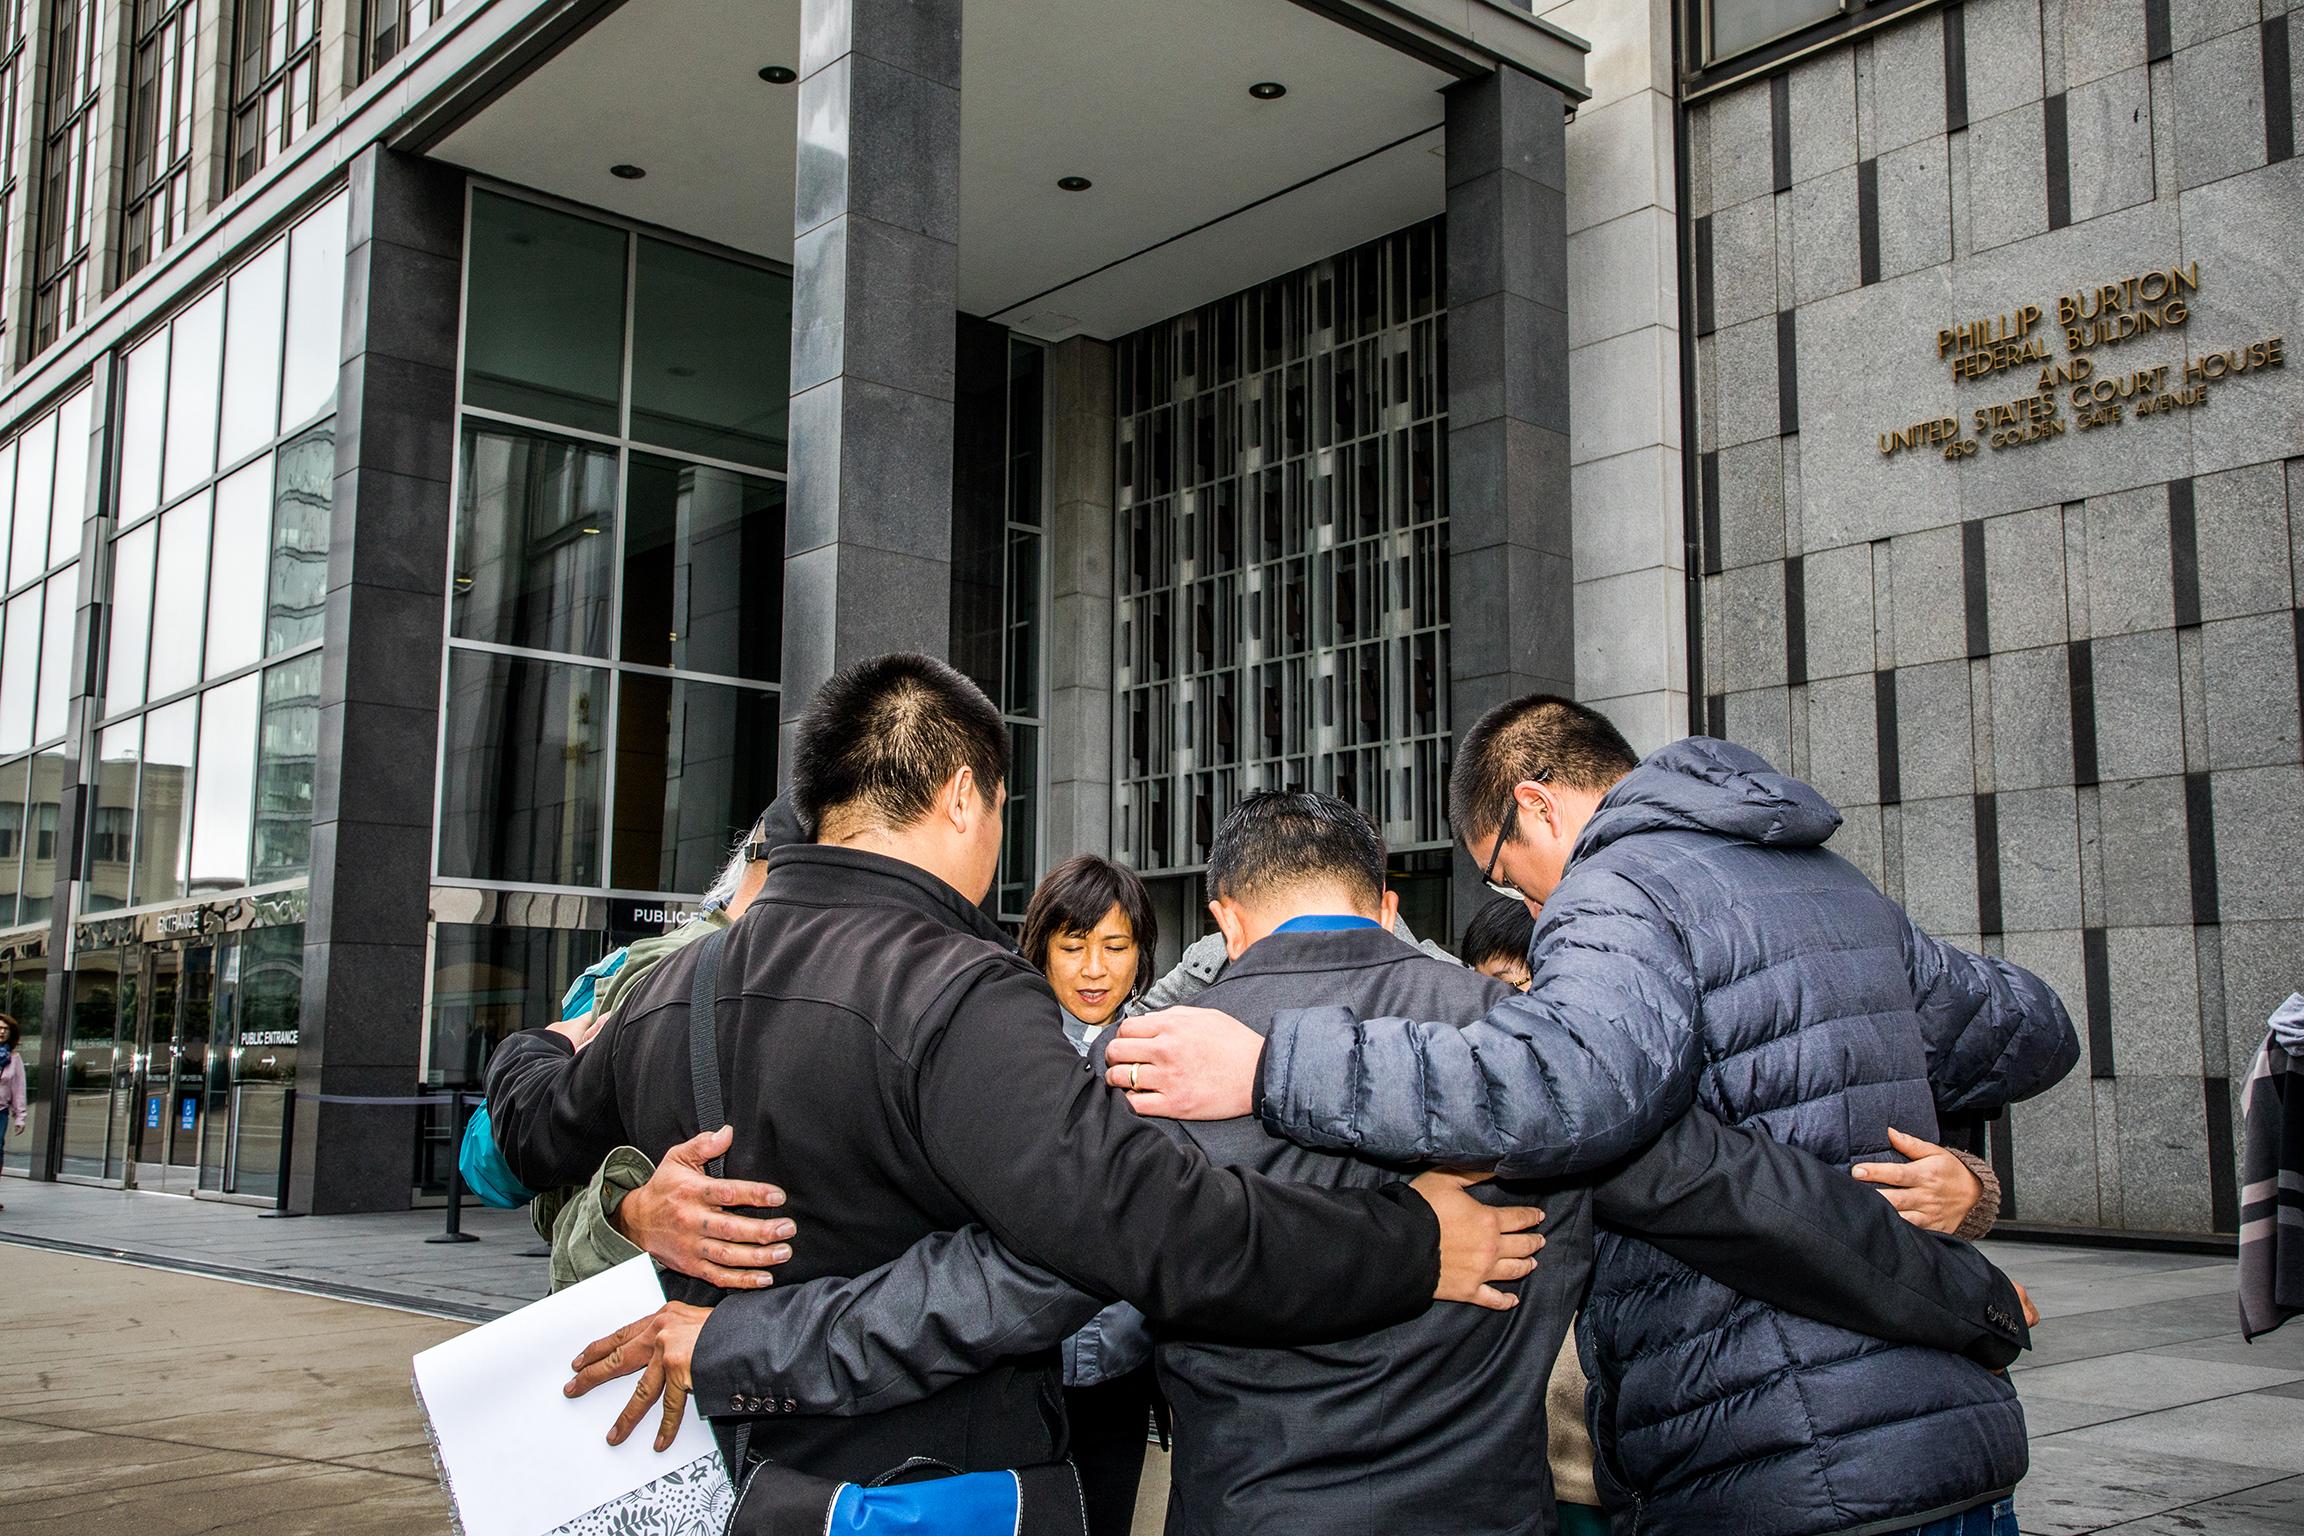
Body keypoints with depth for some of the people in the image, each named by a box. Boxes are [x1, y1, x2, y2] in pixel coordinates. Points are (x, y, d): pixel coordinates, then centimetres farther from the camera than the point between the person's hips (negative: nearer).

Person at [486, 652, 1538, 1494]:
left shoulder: (664, 994, 2)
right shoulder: (958, 998, -24)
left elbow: (537, 1135, 23)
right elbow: (1157, 1225, -33)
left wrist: (534, 1053, 47)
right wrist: (1413, 1243, -20)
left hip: (733, 1491, 7)